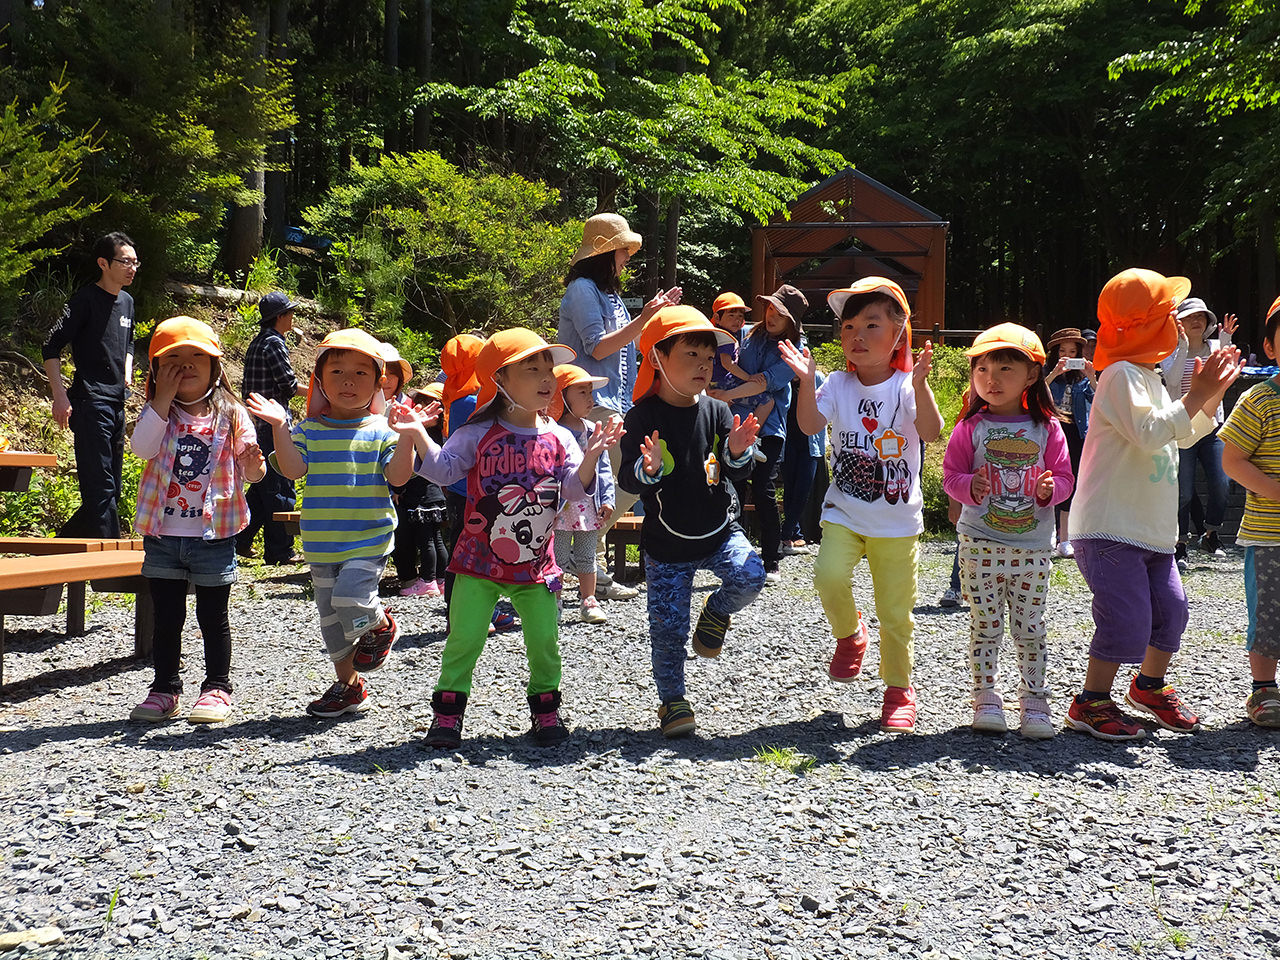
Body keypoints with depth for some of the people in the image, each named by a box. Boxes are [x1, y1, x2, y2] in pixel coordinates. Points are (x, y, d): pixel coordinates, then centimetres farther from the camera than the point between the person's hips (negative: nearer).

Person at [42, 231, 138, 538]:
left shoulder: (127, 302, 14)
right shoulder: (86, 299, -9)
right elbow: (51, 347, -12)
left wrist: (127, 374, 12)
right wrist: (60, 395, -18)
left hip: (116, 404, 9)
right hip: (90, 403, -8)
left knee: (111, 489, 12)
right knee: (100, 488, -11)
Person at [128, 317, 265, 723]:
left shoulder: (230, 415, 0)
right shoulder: (158, 413, 2)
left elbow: (250, 469, 0)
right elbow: (142, 447, -17)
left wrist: (254, 466, -24)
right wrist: (163, 399, -16)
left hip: (213, 534, -1)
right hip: (163, 533, 1)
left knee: (213, 615, 7)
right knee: (166, 615, 10)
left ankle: (217, 688, 17)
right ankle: (165, 688, 20)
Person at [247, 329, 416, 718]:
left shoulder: (380, 430, -2)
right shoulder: (309, 431, 4)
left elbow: (398, 476, -11)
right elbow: (292, 469, -10)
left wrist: (407, 437, -23)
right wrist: (279, 427, -18)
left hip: (369, 538, -4)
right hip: (321, 543, 4)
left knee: (350, 597, -24)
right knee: (330, 618, 11)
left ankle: (380, 625, 10)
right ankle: (348, 685, 27)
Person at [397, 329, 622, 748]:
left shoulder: (558, 438, 2)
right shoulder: (478, 434, -6)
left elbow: (574, 488, -2)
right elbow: (442, 469, -10)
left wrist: (591, 457, -19)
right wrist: (418, 435, -23)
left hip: (536, 565, 2)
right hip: (479, 561, -2)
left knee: (544, 641, 6)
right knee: (464, 639, -2)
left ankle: (545, 708, 24)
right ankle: (448, 710, 11)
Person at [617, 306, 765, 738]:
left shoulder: (716, 411, -1)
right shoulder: (644, 416, -11)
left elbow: (735, 467, -4)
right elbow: (627, 480, -13)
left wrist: (737, 451, -27)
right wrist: (647, 469, -35)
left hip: (719, 531, 2)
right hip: (666, 543, -2)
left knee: (749, 576, -24)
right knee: (668, 627, 0)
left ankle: (716, 613, 9)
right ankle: (672, 701, 20)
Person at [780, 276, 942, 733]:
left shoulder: (908, 387, -6)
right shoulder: (838, 385, -1)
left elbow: (931, 432, -22)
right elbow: (809, 424, -15)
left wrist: (919, 385, -34)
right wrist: (806, 381, -27)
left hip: (897, 519, -1)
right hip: (844, 511, 1)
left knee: (896, 611, 3)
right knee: (829, 575, -24)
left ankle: (899, 689, 23)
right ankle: (849, 634, 8)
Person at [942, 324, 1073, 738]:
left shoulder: (1046, 428, 3)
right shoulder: (971, 427, 0)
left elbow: (1064, 476, 6)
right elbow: (951, 476, 0)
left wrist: (1050, 489, -16)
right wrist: (970, 487, -21)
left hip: (1033, 545, 1)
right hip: (980, 544, -1)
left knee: (1030, 627, 4)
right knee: (985, 625, 2)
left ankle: (1033, 703, 11)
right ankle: (987, 700, 11)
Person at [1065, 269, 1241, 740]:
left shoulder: (1150, 379, 17)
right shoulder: (1121, 375, -14)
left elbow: (1184, 434, 26)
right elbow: (1149, 434, -25)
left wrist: (1215, 392, 14)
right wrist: (1195, 395, -21)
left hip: (1150, 529, 10)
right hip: (1109, 528, -10)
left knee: (1170, 610, 13)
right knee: (1127, 619, -11)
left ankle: (1150, 685, 34)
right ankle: (1090, 702, 3)